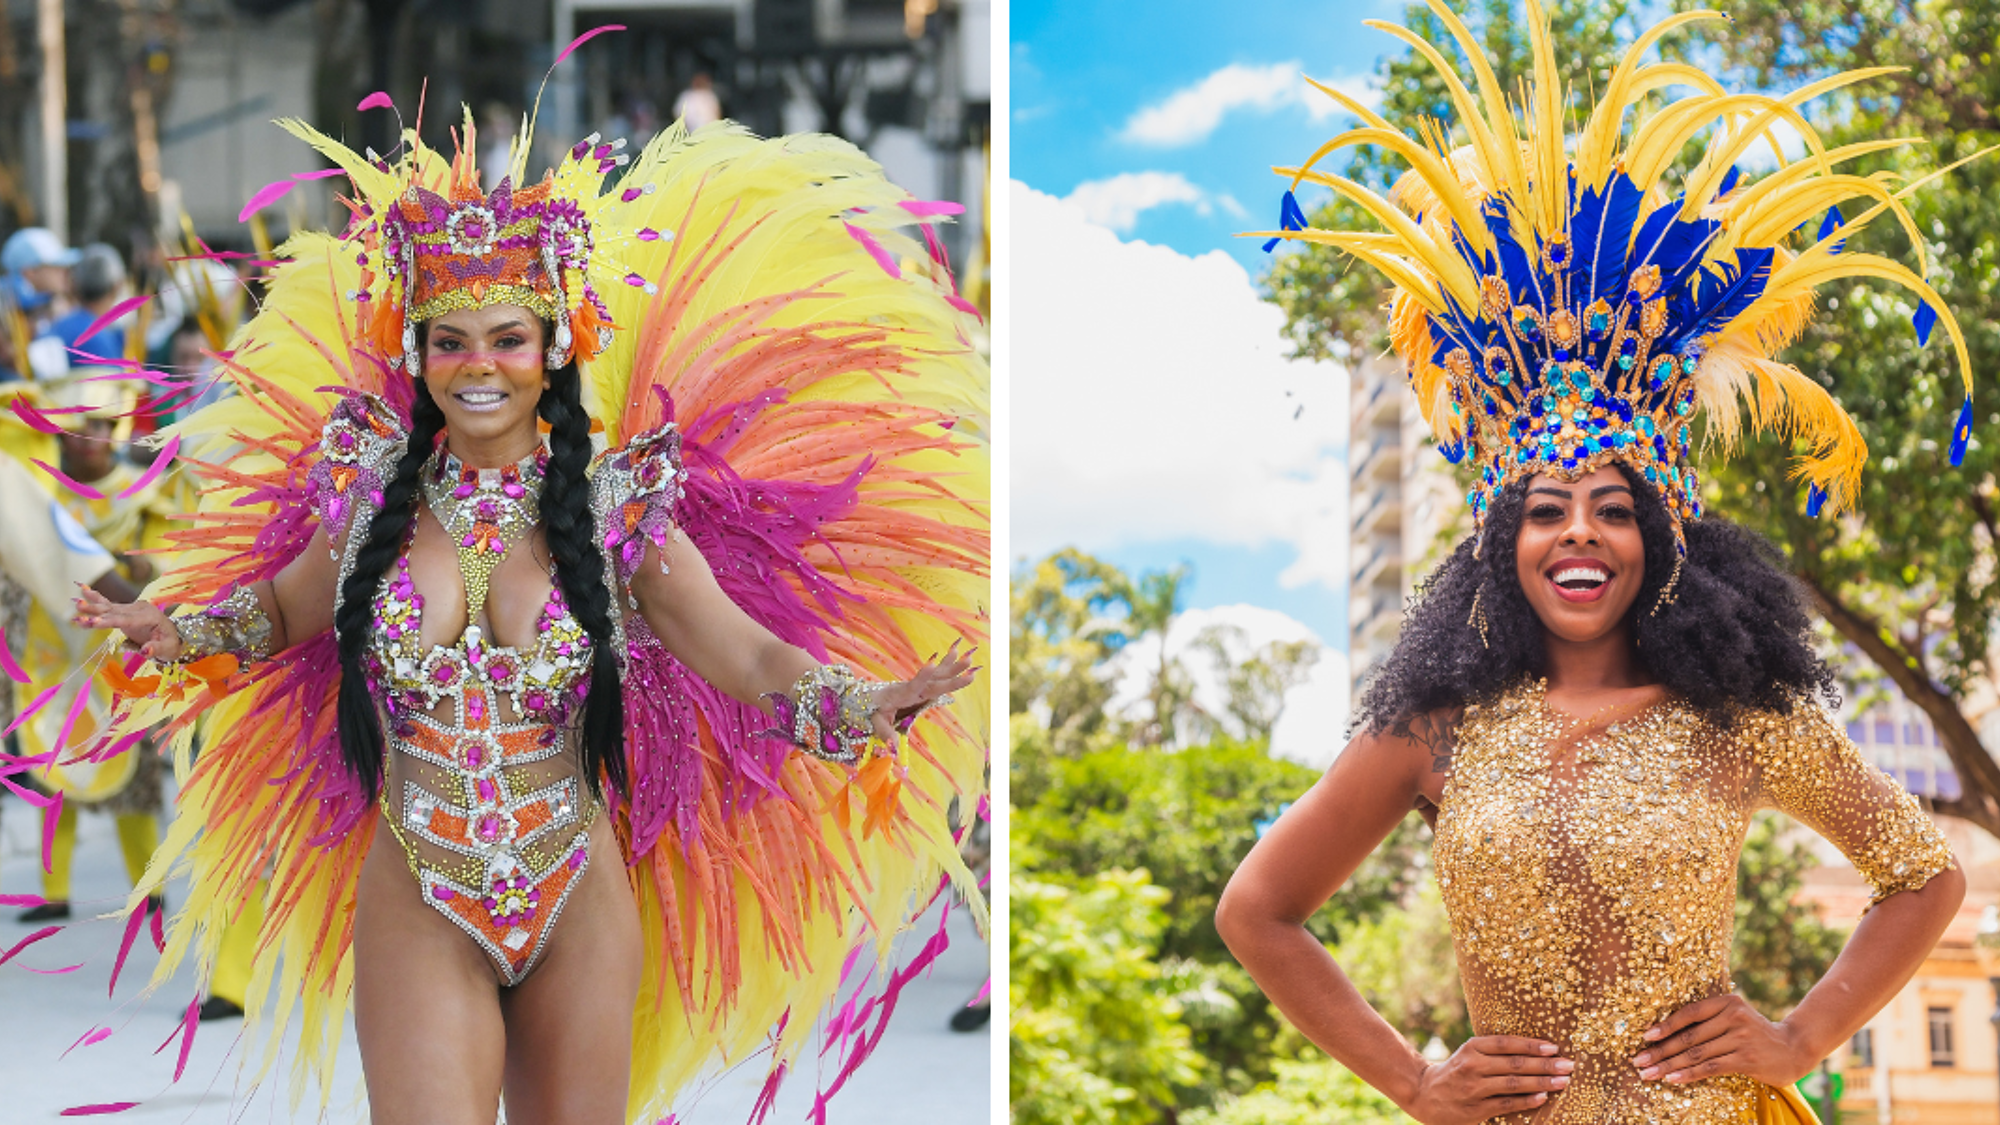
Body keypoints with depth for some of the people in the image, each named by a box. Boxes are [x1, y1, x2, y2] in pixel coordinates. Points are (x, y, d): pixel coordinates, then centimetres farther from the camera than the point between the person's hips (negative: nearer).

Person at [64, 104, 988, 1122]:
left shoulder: (617, 510, -4)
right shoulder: (373, 499, 1)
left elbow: (748, 656, -11)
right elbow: (280, 607, 20)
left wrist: (865, 704, -29)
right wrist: (180, 634, 2)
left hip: (580, 912, 0)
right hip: (417, 916, 0)